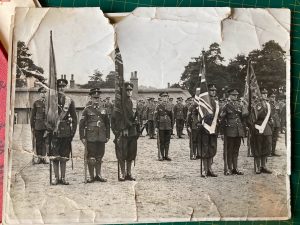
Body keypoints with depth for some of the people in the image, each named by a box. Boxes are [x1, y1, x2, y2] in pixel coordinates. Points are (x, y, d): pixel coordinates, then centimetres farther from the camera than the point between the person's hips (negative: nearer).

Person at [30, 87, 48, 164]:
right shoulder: (36, 103, 8)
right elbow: (32, 115, 8)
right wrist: (32, 126, 3)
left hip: (47, 125, 0)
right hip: (38, 125, 0)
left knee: (45, 141, -3)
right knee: (38, 142, 2)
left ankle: (43, 157, 3)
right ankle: (39, 158, 9)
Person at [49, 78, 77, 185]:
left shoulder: (70, 101, 7)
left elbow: (74, 117, 9)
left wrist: (73, 130, 3)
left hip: (66, 131, 2)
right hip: (55, 131, -2)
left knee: (64, 156, 8)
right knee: (55, 156, 1)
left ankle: (63, 178, 16)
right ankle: (57, 177, 10)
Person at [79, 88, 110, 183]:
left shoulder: (103, 110, 12)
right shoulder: (87, 110, 1)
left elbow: (107, 124, 17)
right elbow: (81, 124, -1)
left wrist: (107, 136, 12)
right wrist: (82, 137, -6)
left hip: (101, 138, 4)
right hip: (90, 138, -3)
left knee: (99, 157, 9)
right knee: (91, 158, -1)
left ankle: (98, 175, 20)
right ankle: (91, 176, 8)